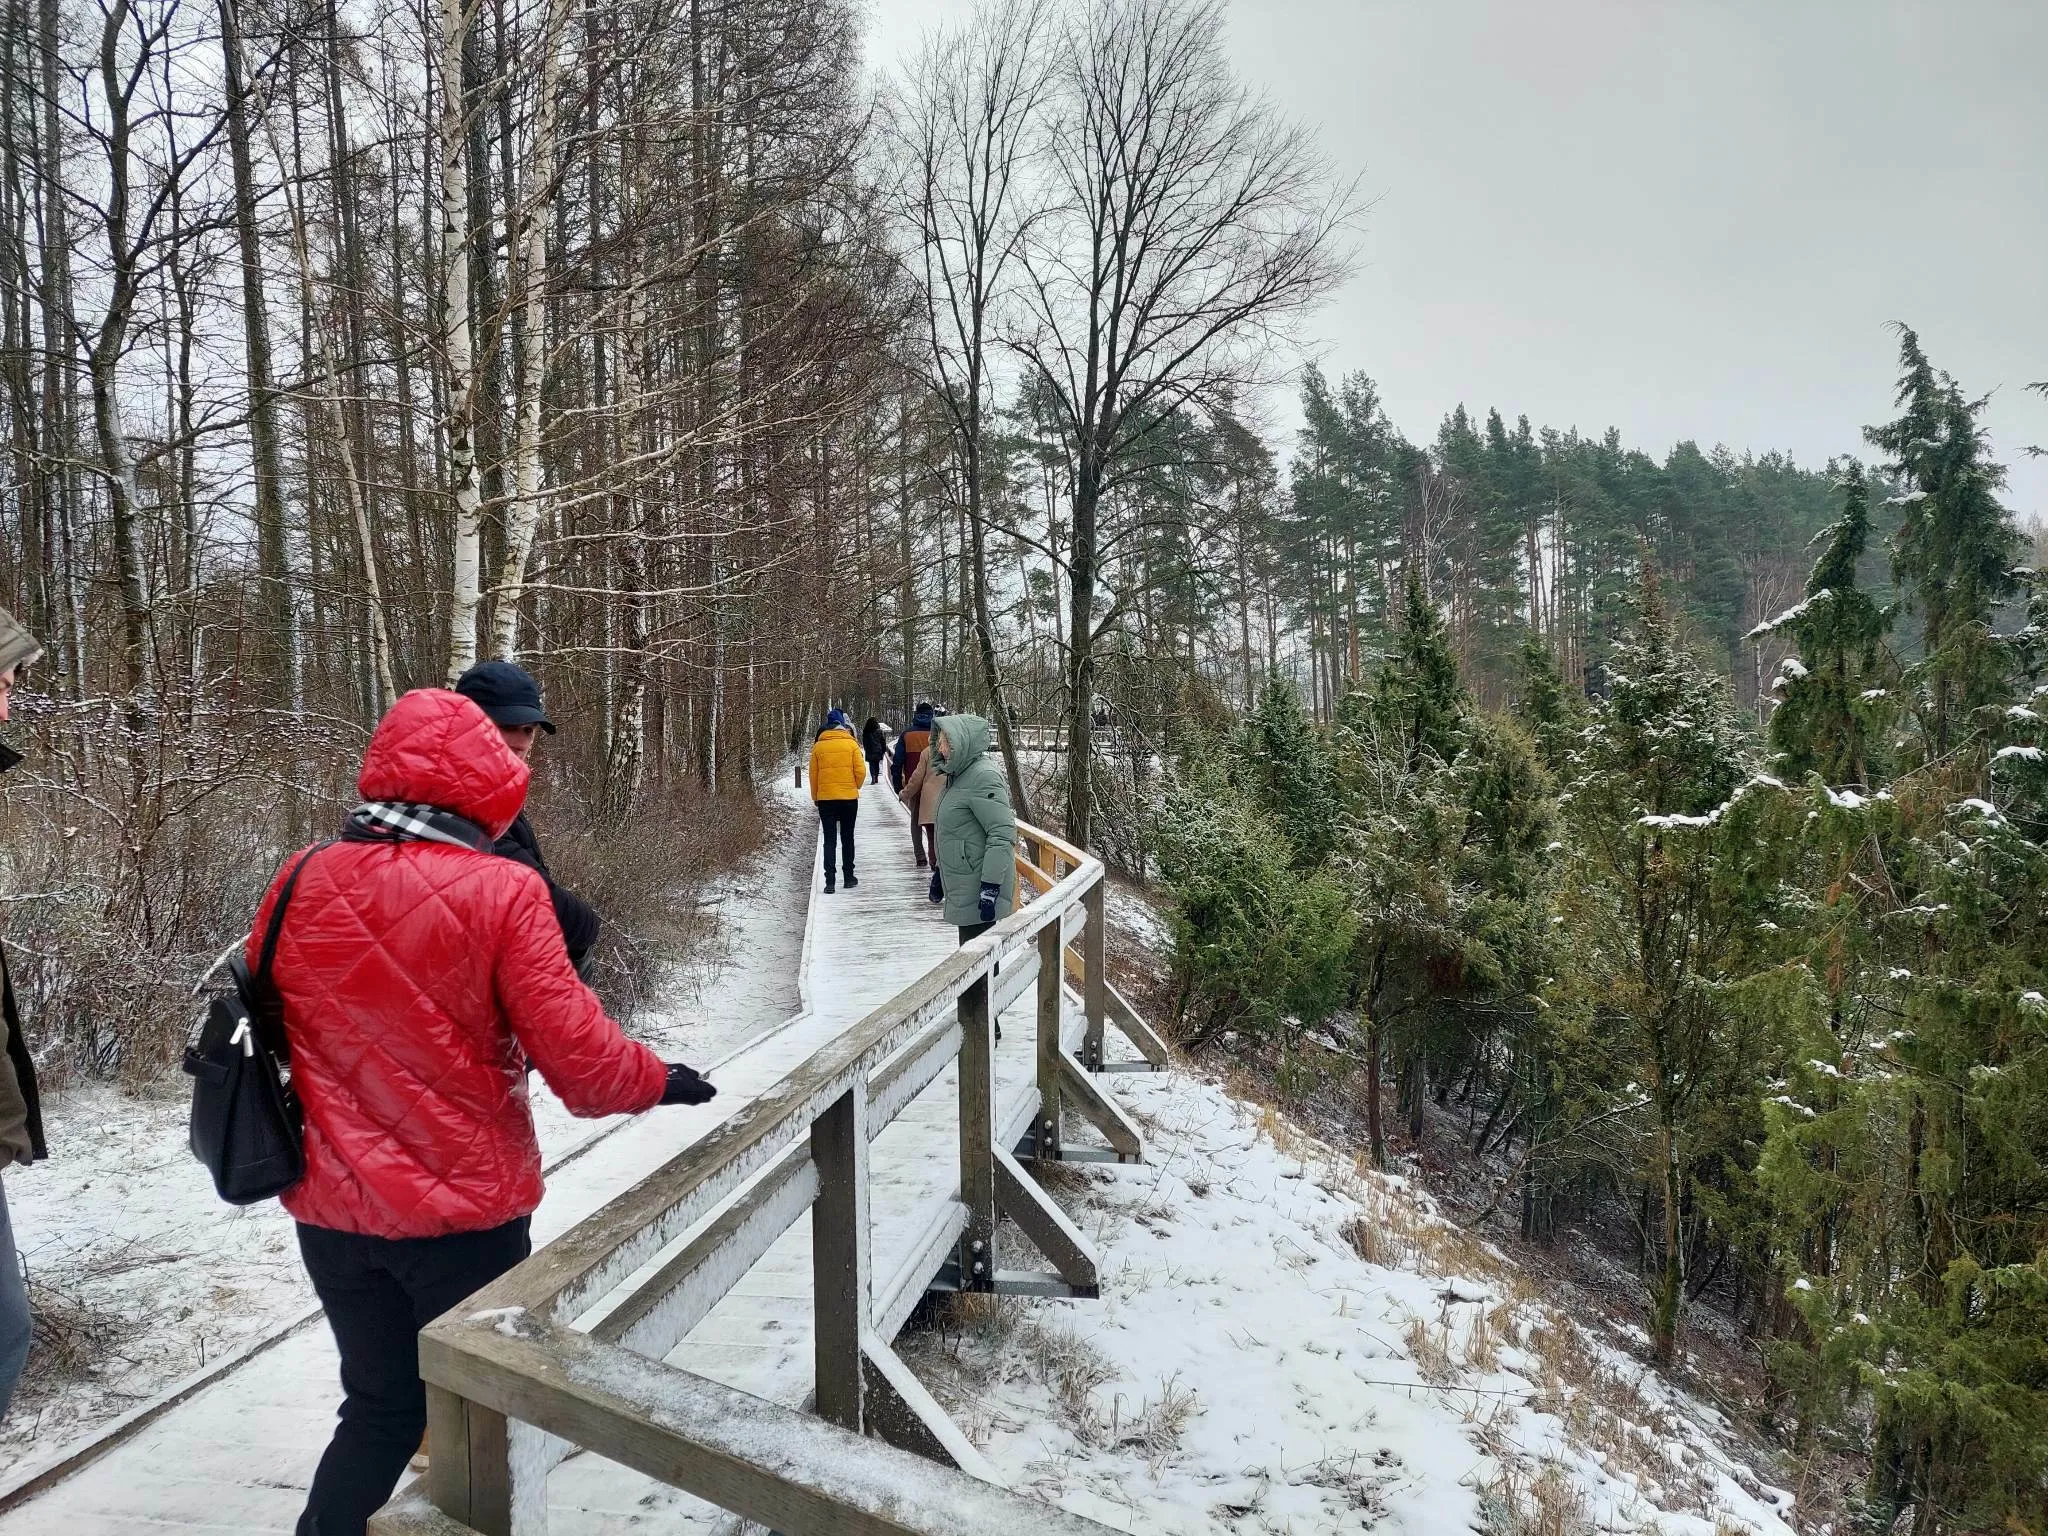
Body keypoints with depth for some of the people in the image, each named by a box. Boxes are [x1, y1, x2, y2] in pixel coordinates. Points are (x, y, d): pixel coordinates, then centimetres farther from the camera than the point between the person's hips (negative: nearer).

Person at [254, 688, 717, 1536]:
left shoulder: (301, 881, -3)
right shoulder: (500, 891, -18)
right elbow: (575, 1051, -18)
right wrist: (660, 1080, 1)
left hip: (331, 1209, 5)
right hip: (465, 1208, -4)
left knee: (382, 1407, 23)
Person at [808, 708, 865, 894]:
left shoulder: (818, 746, -1)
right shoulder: (851, 744, -4)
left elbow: (813, 774, 3)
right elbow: (860, 771, -6)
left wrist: (815, 797, 15)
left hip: (825, 799, 0)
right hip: (849, 798, 0)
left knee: (829, 840, 3)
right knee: (847, 838, 13)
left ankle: (829, 882, -4)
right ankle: (849, 877, 18)